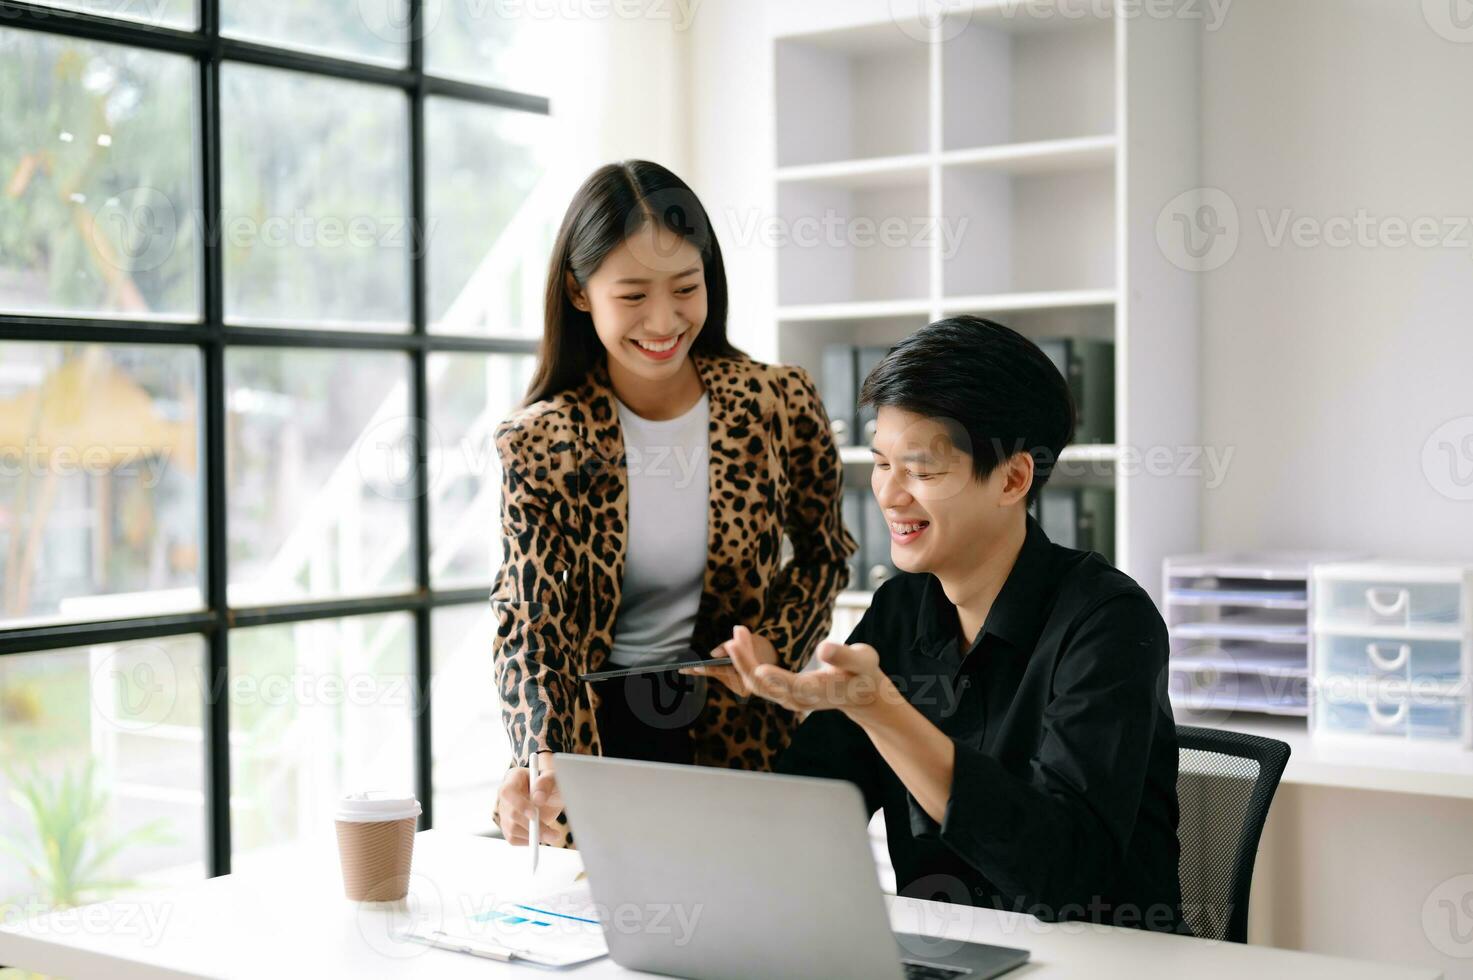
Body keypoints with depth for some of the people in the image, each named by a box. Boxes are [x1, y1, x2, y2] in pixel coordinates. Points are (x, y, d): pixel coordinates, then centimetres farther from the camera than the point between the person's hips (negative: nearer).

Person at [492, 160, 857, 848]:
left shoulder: (779, 403, -6)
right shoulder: (540, 443, -8)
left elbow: (823, 553, 10)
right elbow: (524, 618, -13)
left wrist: (776, 644, -8)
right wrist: (538, 765, -30)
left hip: (735, 732, 1)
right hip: (594, 734, 0)